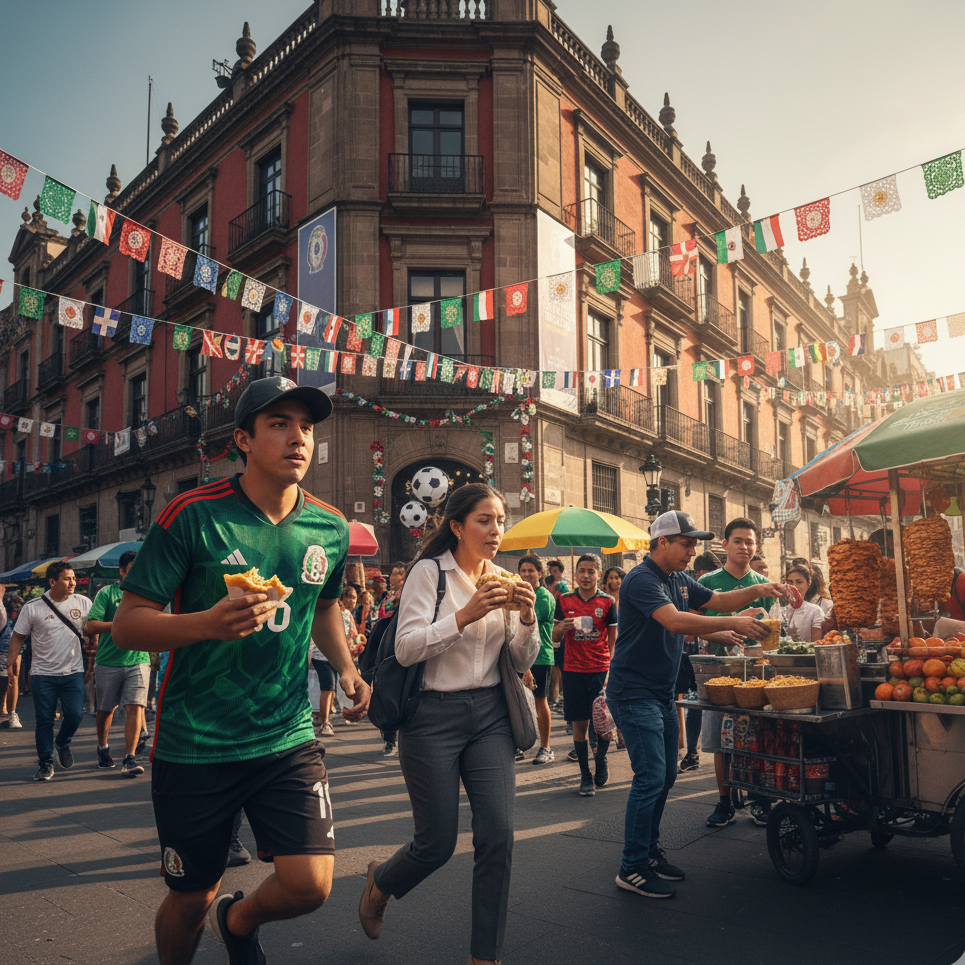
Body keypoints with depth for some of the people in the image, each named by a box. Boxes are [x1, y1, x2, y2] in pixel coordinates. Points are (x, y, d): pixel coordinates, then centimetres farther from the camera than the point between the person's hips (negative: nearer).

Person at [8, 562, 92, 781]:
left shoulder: (83, 603, 0)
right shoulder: (33, 607, -4)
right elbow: (18, 638, 3)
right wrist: (9, 667, -1)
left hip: (73, 672, 1)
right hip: (43, 674, -1)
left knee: (75, 715, -8)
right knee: (44, 721, 3)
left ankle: (63, 743, 24)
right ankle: (46, 763, 19)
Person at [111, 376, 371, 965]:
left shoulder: (331, 529, 2)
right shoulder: (193, 515, -12)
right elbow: (127, 625, -11)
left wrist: (346, 668, 5)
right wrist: (209, 623, -29)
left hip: (288, 739, 3)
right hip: (194, 745, -2)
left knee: (310, 886, -7)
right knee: (192, 899, 10)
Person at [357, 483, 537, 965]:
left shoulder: (502, 580, 8)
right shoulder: (429, 571, -6)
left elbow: (521, 662, 10)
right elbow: (406, 649, -15)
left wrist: (527, 620, -9)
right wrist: (465, 616, -24)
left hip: (489, 714, 4)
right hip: (434, 715, -4)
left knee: (498, 833, -5)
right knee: (437, 843, 3)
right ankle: (379, 883, 37)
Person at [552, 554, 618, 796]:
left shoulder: (607, 602, 1)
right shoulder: (565, 601, 5)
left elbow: (613, 639, 3)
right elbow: (555, 637, 9)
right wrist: (562, 627, -14)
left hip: (601, 669, -1)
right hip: (573, 670, 1)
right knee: (579, 724, 3)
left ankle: (601, 759, 31)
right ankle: (585, 776, 16)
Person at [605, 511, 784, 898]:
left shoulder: (679, 580, 12)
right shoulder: (641, 579, -18)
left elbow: (718, 600, 19)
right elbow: (675, 621, -31)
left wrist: (759, 590, 2)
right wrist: (733, 624, -32)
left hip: (662, 693, 10)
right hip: (634, 693, -10)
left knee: (665, 776, 14)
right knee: (650, 777, -10)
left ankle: (649, 851, 27)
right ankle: (632, 868, 1)